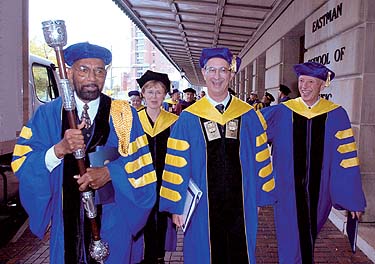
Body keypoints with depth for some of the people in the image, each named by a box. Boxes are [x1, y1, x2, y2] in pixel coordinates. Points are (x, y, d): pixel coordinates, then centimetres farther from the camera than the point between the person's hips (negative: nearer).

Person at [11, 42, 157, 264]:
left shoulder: (124, 114, -5)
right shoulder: (48, 114, -3)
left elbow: (141, 163, -6)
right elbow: (21, 163, -8)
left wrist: (109, 172, -22)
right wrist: (59, 149, -25)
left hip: (112, 217, -1)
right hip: (66, 219, 1)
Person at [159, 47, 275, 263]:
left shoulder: (249, 116, 0)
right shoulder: (188, 119, -6)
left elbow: (261, 159, 5)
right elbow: (177, 165, -3)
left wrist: (260, 197, 5)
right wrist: (176, 206, -1)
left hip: (241, 206, 2)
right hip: (203, 208, -1)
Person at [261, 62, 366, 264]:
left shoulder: (336, 115, -7)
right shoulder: (282, 112, -5)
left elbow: (346, 157, -6)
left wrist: (352, 198, -6)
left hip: (317, 191, 1)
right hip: (289, 191, -1)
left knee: (309, 233, 22)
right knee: (292, 240, 8)